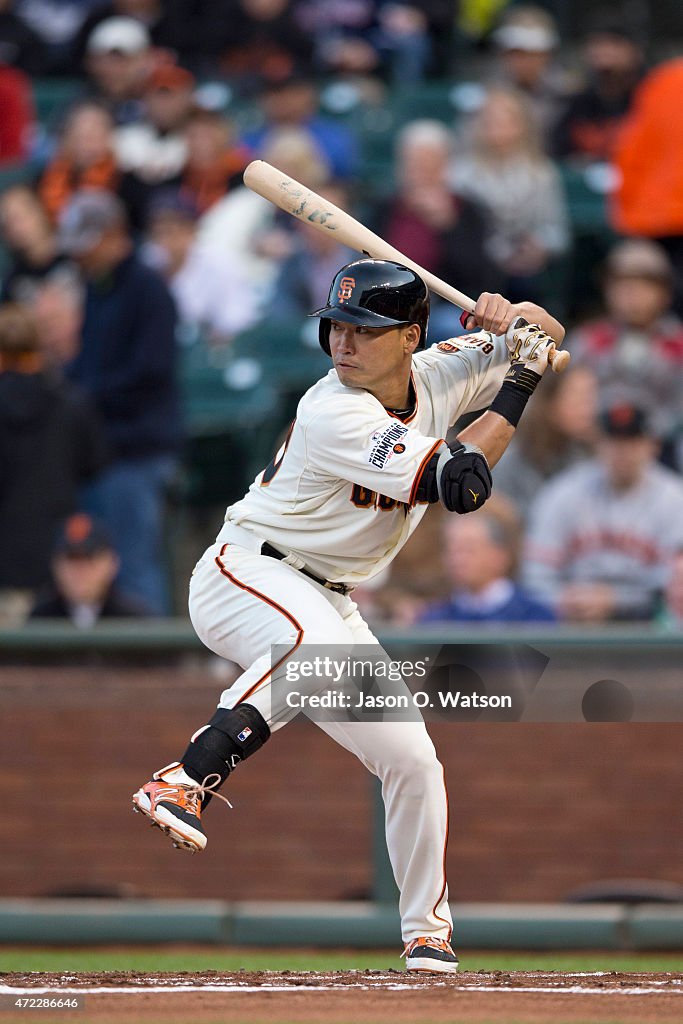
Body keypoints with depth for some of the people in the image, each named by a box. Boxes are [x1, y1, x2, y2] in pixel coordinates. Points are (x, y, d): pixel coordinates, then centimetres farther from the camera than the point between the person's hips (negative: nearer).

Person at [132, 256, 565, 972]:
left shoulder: (434, 375, 0)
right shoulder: (333, 411, -24)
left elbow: (547, 337, 10)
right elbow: (461, 485, -26)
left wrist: (516, 317, -13)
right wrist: (519, 382, -21)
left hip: (328, 600, 8)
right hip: (244, 574, -8)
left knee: (411, 759, 2)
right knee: (317, 641, -42)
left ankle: (427, 935, 18)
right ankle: (187, 778, -52)